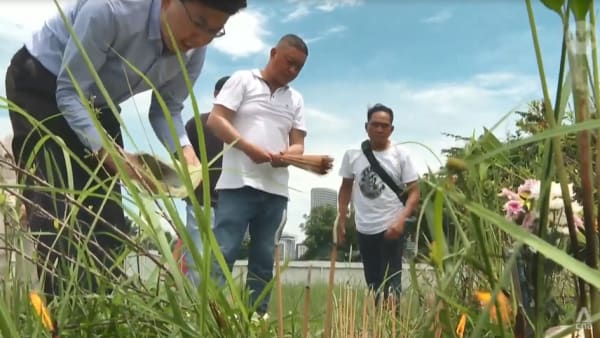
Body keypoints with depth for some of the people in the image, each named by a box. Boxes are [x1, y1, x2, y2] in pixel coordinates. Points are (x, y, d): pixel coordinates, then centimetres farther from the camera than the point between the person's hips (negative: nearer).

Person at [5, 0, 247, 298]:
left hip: (98, 105, 6)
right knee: (57, 208, -17)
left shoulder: (193, 52, -14)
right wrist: (108, 151, -41)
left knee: (107, 214, -1)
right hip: (40, 86, -5)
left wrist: (184, 150, -25)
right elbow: (69, 92, -29)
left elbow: (166, 109, -4)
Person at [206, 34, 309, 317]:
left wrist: (288, 154, -13)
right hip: (239, 183, -5)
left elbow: (298, 144, 12)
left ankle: (256, 316, 11)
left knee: (264, 259, 5)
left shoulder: (296, 99, 18)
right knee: (222, 254, -9)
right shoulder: (242, 80, 6)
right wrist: (249, 148, -16)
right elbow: (215, 120, -3)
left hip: (276, 190, 5)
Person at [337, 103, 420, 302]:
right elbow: (346, 188, 13)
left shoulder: (401, 155, -6)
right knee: (372, 282, 13)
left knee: (390, 282, -3)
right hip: (364, 229, 4)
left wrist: (401, 220, -21)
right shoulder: (352, 155, 2)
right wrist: (341, 220, 8)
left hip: (391, 228, -3)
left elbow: (413, 192, -6)